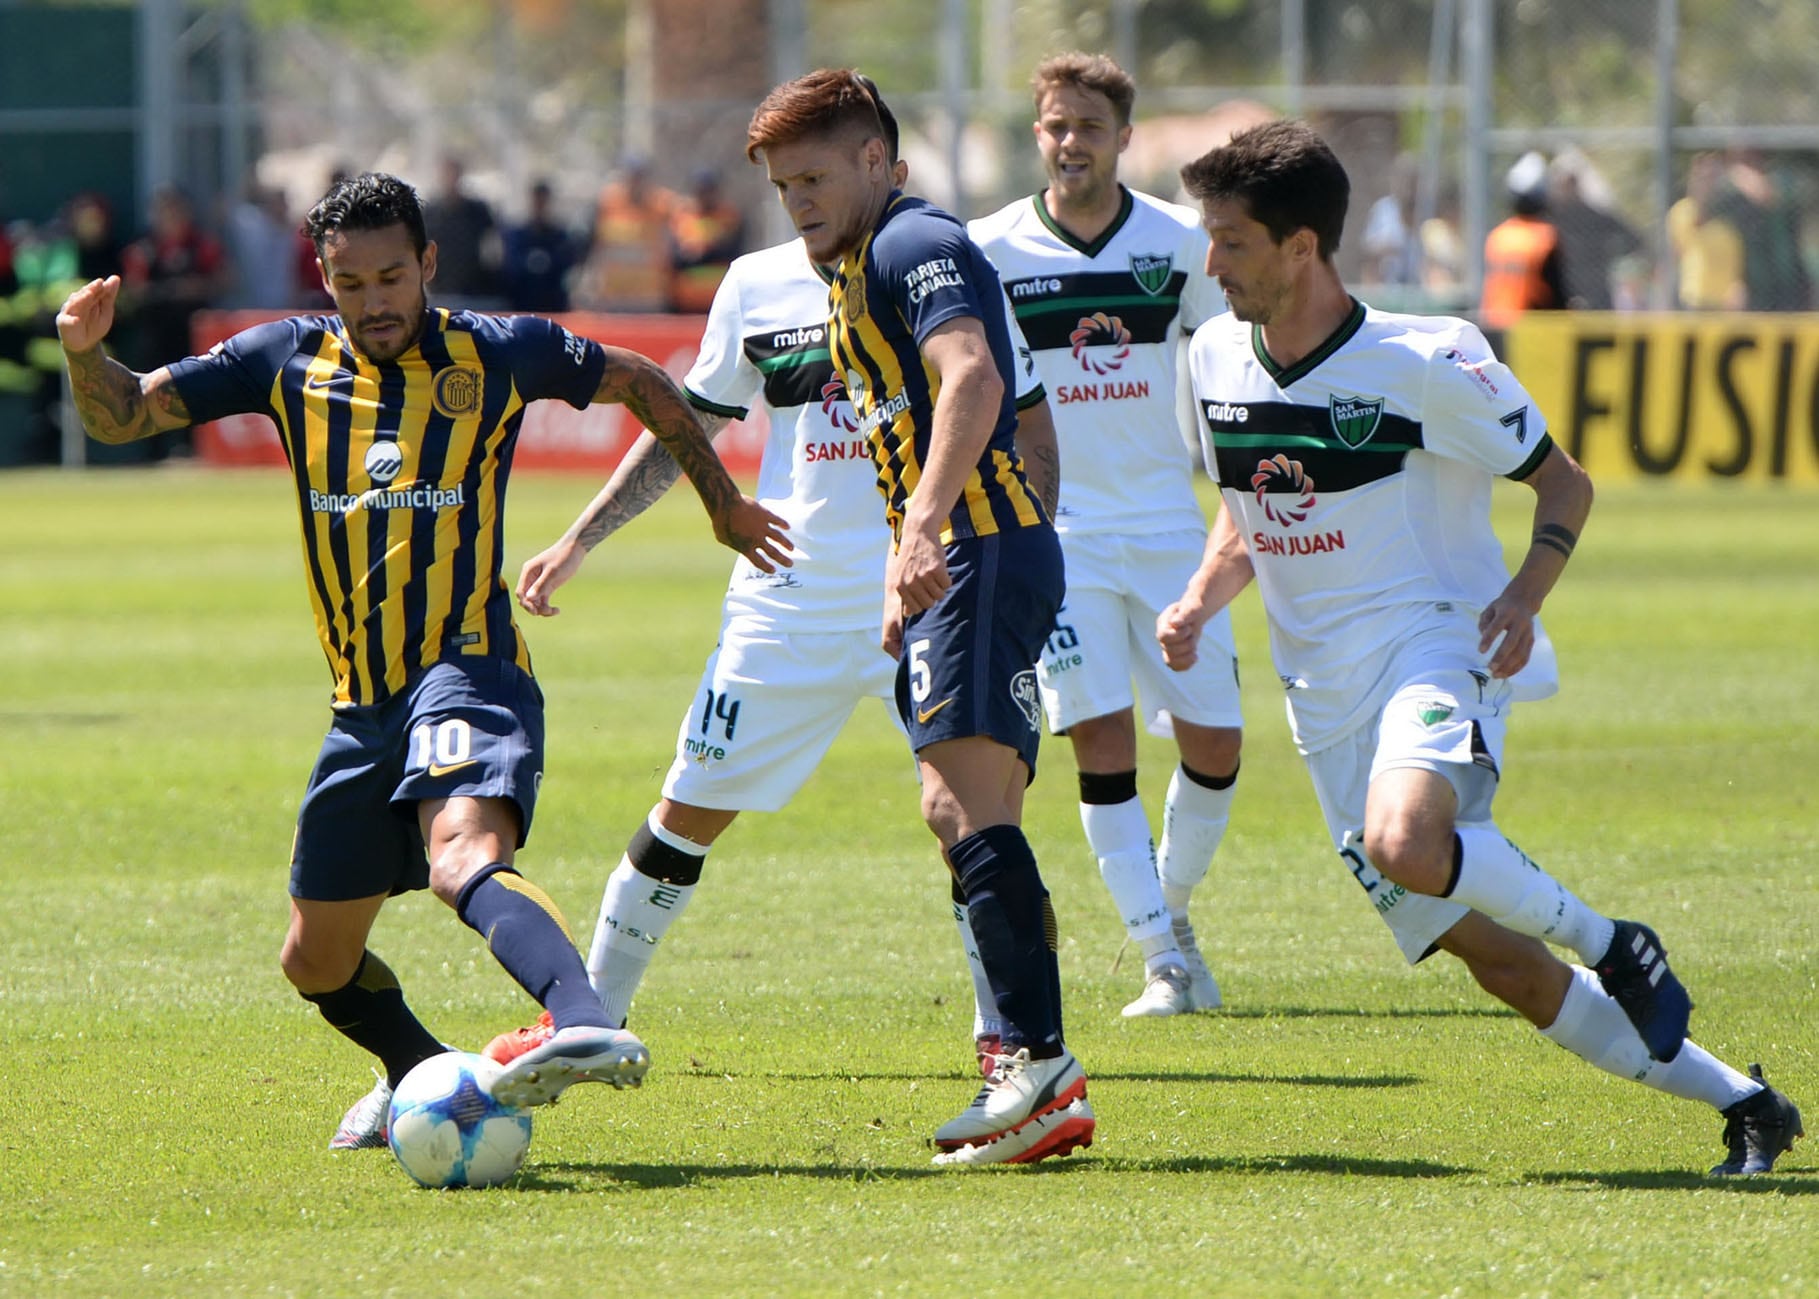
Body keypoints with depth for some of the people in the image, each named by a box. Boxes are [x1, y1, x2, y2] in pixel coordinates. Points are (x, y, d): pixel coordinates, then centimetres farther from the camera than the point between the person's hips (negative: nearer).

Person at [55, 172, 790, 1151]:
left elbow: (640, 383, 18)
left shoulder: (497, 354, 2)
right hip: (361, 705, 6)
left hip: (467, 672, -6)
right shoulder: (290, 361, 8)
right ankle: (421, 1077, 41)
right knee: (316, 963, 13)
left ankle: (586, 1027, -57)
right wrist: (85, 352, -12)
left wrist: (723, 503, 25)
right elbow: (124, 414, 10)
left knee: (464, 858, -36)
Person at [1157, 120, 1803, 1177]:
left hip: (1436, 648, -6)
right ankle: (1744, 1104, 13)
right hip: (1326, 696, 6)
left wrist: (1525, 593, -19)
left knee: (1403, 844, -38)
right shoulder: (1216, 361, 6)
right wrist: (1200, 602, 2)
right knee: (1498, 963, 1)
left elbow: (1564, 484, -1)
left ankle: (1610, 943, -13)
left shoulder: (1424, 363, -11)